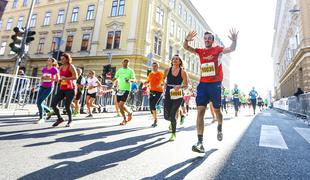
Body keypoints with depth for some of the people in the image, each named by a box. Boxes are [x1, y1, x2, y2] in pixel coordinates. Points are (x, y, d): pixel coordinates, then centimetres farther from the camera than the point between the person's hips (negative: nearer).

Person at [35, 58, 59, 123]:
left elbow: (58, 79, -7)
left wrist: (50, 78, -19)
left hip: (49, 88, -6)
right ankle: (48, 111, 30)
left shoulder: (54, 69, -7)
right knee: (38, 103, 4)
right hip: (42, 87, 6)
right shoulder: (44, 69, 10)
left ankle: (41, 118, 5)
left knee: (39, 102, -11)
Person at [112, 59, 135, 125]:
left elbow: (134, 79, -9)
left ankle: (129, 113, 12)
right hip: (119, 89, 5)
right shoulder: (119, 70, 13)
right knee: (119, 105, 7)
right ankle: (125, 119, 24)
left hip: (126, 89, -5)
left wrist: (130, 80, -29)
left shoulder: (130, 71, 0)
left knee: (121, 105, -16)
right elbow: (115, 78, 20)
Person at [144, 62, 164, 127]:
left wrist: (161, 84, -28)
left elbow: (164, 82, -7)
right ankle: (155, 120, 22)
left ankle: (155, 120, -6)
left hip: (159, 91, -6)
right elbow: (147, 81, 19)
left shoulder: (161, 74, -2)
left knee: (153, 105, -20)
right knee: (151, 107, 5)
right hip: (151, 91, 6)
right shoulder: (150, 74, 13)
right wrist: (145, 83, -4)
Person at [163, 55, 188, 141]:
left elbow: (186, 85, -1)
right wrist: (165, 85, 1)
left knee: (172, 115, -10)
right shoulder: (167, 70, 3)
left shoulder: (183, 72, -2)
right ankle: (172, 122, 44)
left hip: (178, 96, -2)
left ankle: (173, 134, 13)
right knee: (166, 116, 4)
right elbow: (163, 79, 18)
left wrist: (180, 86, -19)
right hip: (168, 95, 3)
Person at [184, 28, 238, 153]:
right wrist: (187, 40, -12)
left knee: (216, 110, 11)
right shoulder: (200, 51, 13)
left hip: (215, 84, -2)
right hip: (202, 84, 2)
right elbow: (186, 47, 9)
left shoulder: (217, 49, 5)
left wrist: (234, 40, -28)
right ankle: (200, 142, -9)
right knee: (200, 111, -10)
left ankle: (219, 129, 43)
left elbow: (231, 49, -8)